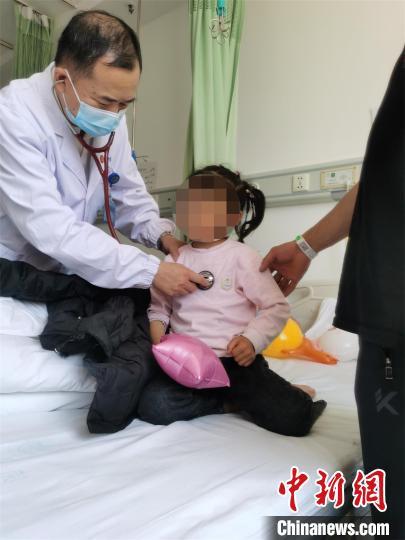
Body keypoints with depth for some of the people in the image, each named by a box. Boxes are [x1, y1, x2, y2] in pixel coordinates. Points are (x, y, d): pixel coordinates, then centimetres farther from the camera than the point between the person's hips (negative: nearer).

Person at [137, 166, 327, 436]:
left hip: (238, 362, -3)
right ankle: (231, 402, -2)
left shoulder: (242, 256, -5)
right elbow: (158, 308, 11)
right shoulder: (174, 260, 6)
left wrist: (252, 339, -18)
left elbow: (277, 307, -6)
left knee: (294, 419, -18)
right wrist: (157, 333, -8)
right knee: (152, 406, -23)